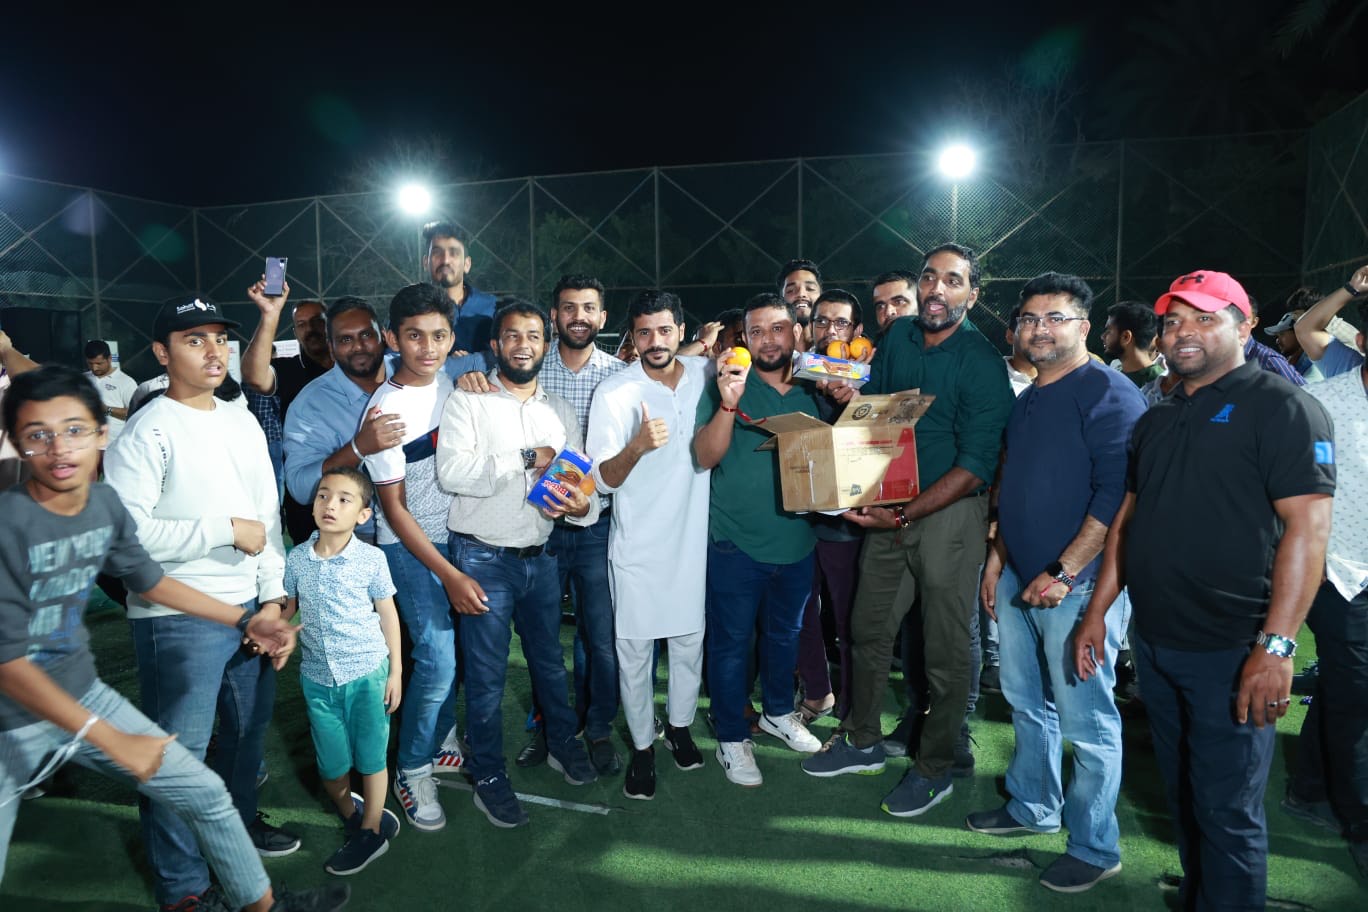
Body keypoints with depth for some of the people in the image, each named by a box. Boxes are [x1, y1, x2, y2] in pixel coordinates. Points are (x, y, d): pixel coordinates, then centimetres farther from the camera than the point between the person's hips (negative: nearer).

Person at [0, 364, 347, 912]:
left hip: (83, 694, 6)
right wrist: (110, 740, -20)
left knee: (205, 794, 10)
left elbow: (149, 580, 10)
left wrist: (247, 621, 9)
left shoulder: (105, 504, -7)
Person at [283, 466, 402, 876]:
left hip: (367, 673, -3)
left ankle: (371, 831, 27)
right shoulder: (297, 558, -2)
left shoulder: (371, 559, -11)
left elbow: (388, 615, -3)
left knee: (371, 756, 7)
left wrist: (395, 672, -2)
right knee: (332, 763, 13)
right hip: (318, 676, 3)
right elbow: (287, 607, 11)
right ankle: (349, 809, 43)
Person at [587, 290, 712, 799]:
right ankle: (642, 747, 25)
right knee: (634, 650, 6)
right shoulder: (614, 393, -11)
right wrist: (637, 445, -35)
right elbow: (604, 479, -15)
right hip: (637, 543, -3)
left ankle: (680, 725, 38)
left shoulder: (706, 375, -1)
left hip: (692, 535, 3)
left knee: (690, 639, 15)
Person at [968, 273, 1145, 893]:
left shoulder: (1109, 394, -11)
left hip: (1075, 584, -8)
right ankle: (1032, 808, 36)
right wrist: (997, 557, 15)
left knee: (1086, 720, 2)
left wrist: (1063, 574, -20)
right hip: (1018, 579, 8)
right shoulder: (1025, 402, 15)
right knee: (1026, 702, 19)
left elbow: (1116, 493, -19)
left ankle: (1095, 849, 18)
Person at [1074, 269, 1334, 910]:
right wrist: (1097, 611, 11)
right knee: (1183, 797, 19)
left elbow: (1308, 526, -16)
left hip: (1230, 652, -6)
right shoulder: (1157, 418, 13)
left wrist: (1276, 646, -22)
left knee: (1226, 811, 3)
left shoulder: (1281, 407, -8)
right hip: (1153, 643, 7)